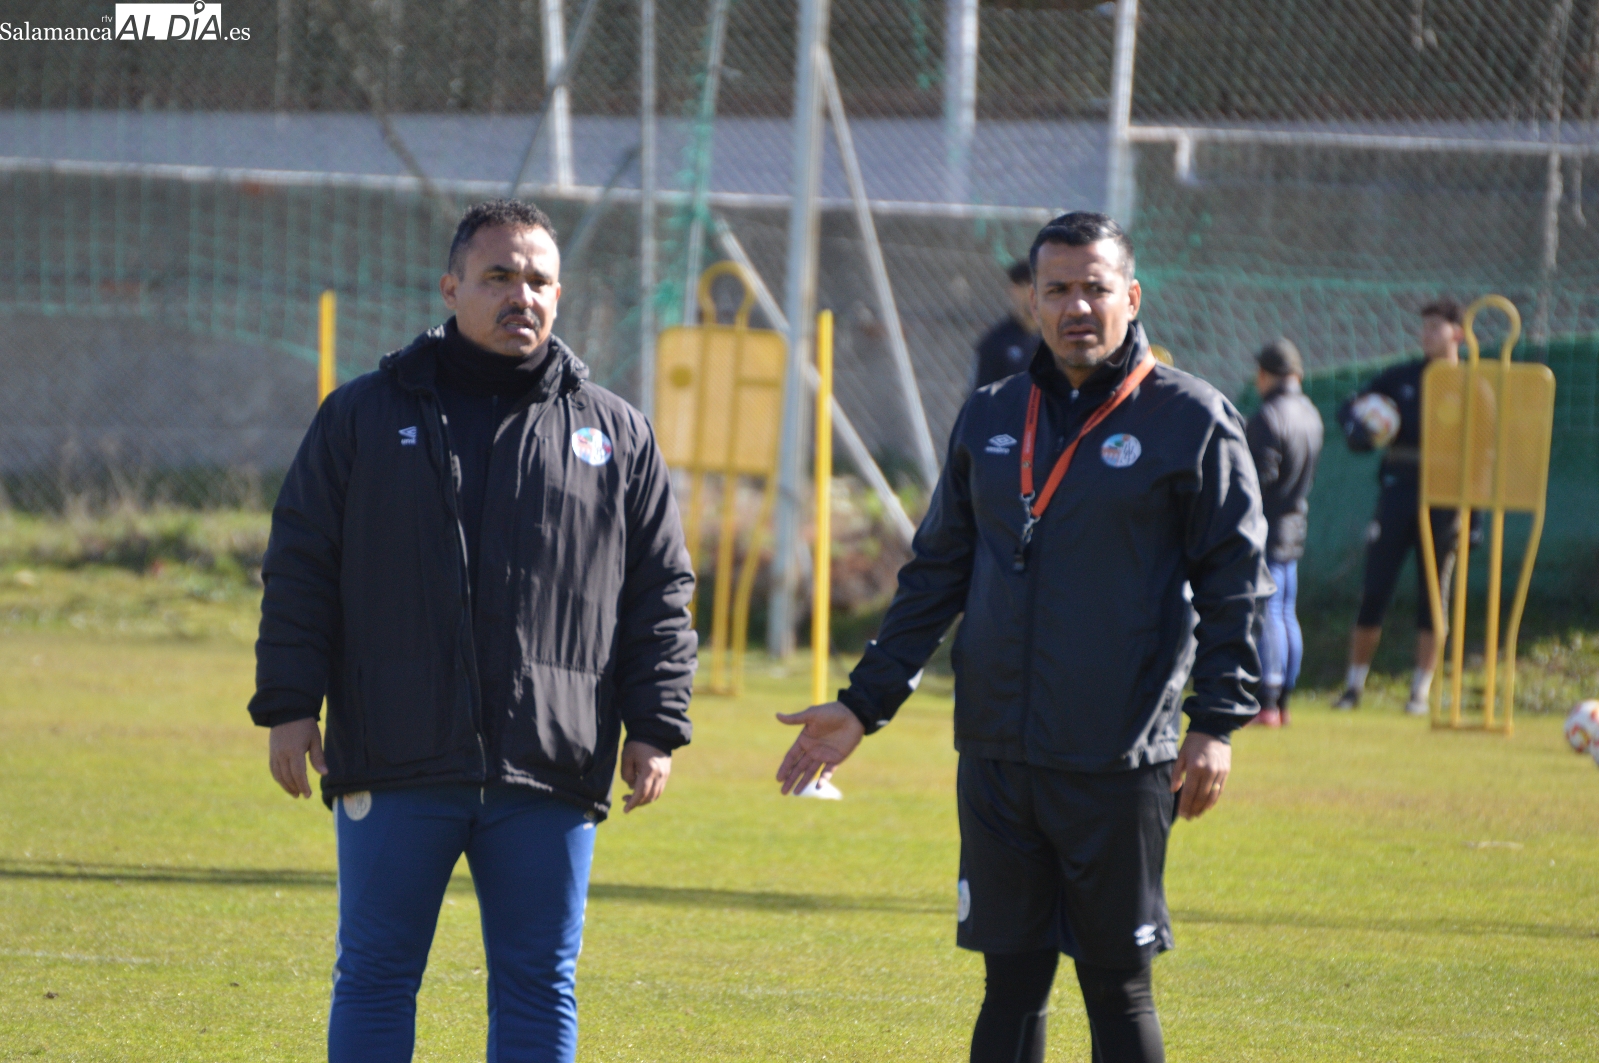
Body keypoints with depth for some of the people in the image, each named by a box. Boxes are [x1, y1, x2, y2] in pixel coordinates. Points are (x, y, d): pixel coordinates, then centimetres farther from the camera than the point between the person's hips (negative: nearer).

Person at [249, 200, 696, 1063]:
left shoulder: (616, 437, 10)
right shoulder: (365, 416, 7)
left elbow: (661, 593, 10)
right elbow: (299, 570, 6)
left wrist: (655, 727, 2)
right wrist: (288, 706, -2)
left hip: (548, 770, 1)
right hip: (395, 765, -1)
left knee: (538, 985, 4)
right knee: (374, 976, 3)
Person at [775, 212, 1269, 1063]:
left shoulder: (1193, 421, -2)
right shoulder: (989, 419, 11)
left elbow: (1235, 580, -3)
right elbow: (936, 574, 16)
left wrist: (1218, 721, -12)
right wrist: (864, 703, 11)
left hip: (1119, 765, -4)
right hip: (996, 757, 4)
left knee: (1117, 985, 2)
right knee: (1010, 983, 7)